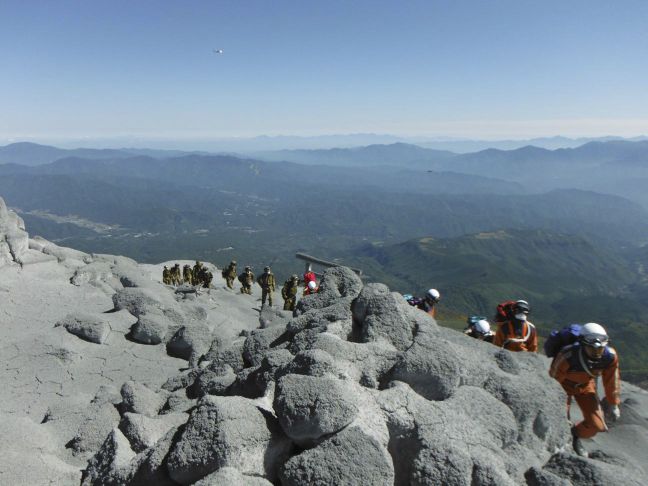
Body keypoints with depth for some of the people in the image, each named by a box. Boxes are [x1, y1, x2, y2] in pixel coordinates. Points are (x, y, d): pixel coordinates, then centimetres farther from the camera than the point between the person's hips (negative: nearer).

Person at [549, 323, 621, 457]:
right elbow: (554, 379, -25)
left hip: (586, 385, 4)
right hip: (563, 385, -4)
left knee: (596, 425, -1)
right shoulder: (567, 356, -39)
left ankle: (576, 436, 33)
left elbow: (612, 381, -5)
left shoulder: (610, 356, -25)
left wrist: (614, 405, 6)